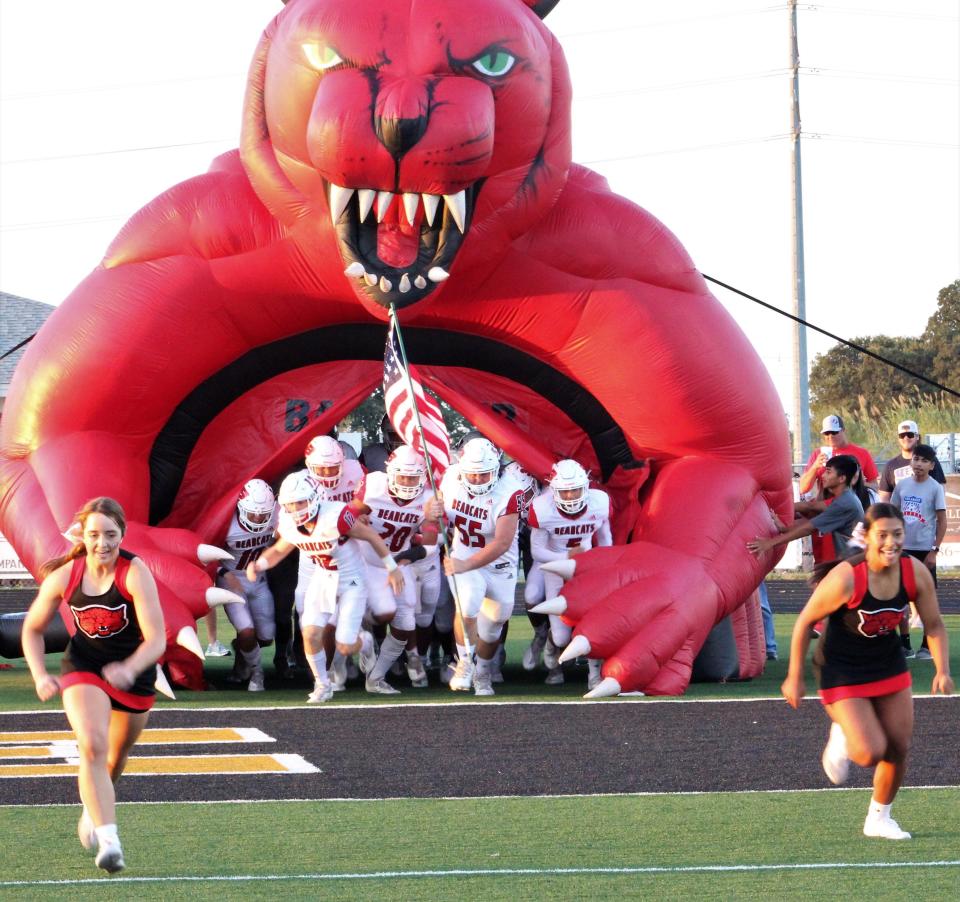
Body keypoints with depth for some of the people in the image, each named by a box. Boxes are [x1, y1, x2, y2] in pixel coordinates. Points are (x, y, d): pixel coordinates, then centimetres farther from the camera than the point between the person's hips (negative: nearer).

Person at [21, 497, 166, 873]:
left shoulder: (135, 573, -23)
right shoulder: (64, 577, -13)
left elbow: (156, 638, -29)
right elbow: (32, 629, 4)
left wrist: (129, 670, -45)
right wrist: (40, 676, -9)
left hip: (133, 671, 0)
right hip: (83, 666, 0)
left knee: (116, 756, 16)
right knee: (92, 744, -24)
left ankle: (93, 813, 48)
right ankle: (107, 839, -30)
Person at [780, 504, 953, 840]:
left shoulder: (916, 574, -14)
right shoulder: (846, 578, -28)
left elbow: (934, 626, 0)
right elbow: (805, 622, -16)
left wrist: (942, 669, -15)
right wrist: (794, 678, -10)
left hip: (890, 669, 5)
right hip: (843, 674, -5)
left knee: (898, 750, 7)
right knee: (871, 753, -15)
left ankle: (879, 818, 31)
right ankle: (842, 737, 21)